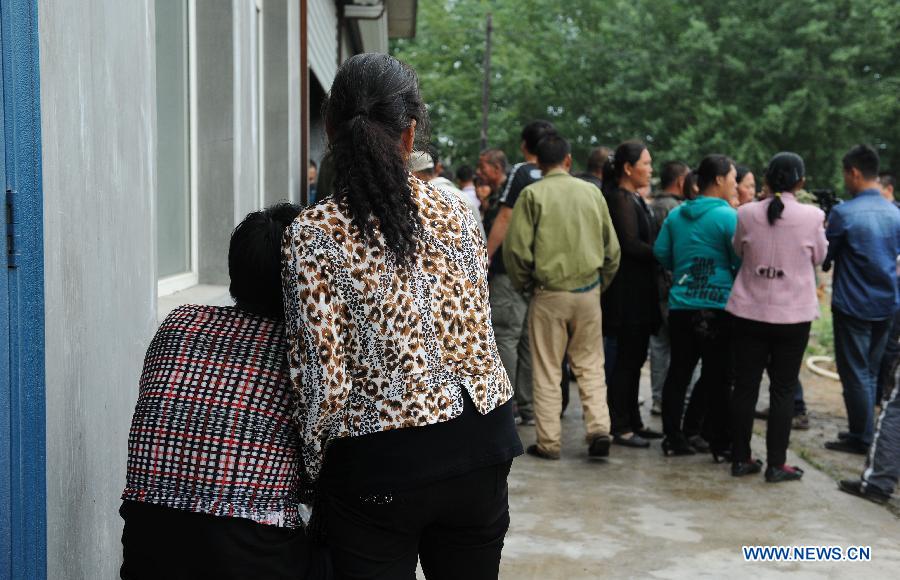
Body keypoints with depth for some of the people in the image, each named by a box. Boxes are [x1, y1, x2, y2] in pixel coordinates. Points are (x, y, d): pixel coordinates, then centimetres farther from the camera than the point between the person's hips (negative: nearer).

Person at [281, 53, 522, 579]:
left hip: (378, 465, -4)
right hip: (475, 449, 4)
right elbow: (476, 334, 8)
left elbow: (325, 379, -14)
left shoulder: (313, 235, -12)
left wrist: (314, 468, 0)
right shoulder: (456, 213, 0)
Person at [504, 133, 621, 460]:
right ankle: (599, 429, 3)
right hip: (588, 291, 3)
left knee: (547, 370, 6)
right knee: (590, 364, 13)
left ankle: (549, 442, 10)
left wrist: (523, 285, 6)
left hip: (548, 293, -3)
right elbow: (612, 248, 9)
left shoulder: (533, 195, -7)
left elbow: (516, 249, -10)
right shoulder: (591, 192, 4)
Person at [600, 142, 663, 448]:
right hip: (629, 293, -10)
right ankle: (621, 427, 3)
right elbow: (631, 244, -20)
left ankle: (632, 422, 21)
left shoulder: (634, 199, 17)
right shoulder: (621, 199, -13)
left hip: (638, 293, 10)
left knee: (633, 359, 14)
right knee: (627, 359, -4)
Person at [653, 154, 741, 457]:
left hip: (680, 305, 5)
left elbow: (661, 253, 9)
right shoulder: (728, 216, -10)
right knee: (717, 376, 2)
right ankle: (720, 443, 7)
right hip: (718, 305, -5)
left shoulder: (676, 214, 8)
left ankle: (674, 438, 15)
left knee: (679, 371, 12)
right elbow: (741, 261, -10)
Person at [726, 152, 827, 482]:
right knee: (783, 389, 7)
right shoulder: (812, 216, -11)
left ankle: (741, 458, 16)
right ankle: (776, 464, 10)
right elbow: (818, 258, 4)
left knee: (745, 386, 10)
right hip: (793, 314, -2)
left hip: (749, 312, 2)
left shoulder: (747, 213, -6)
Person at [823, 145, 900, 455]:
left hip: (852, 305, -6)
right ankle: (863, 431, 23)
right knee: (871, 372, 16)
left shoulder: (843, 213, -16)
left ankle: (862, 438, 9)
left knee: (855, 374, 3)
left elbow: (824, 257, -7)